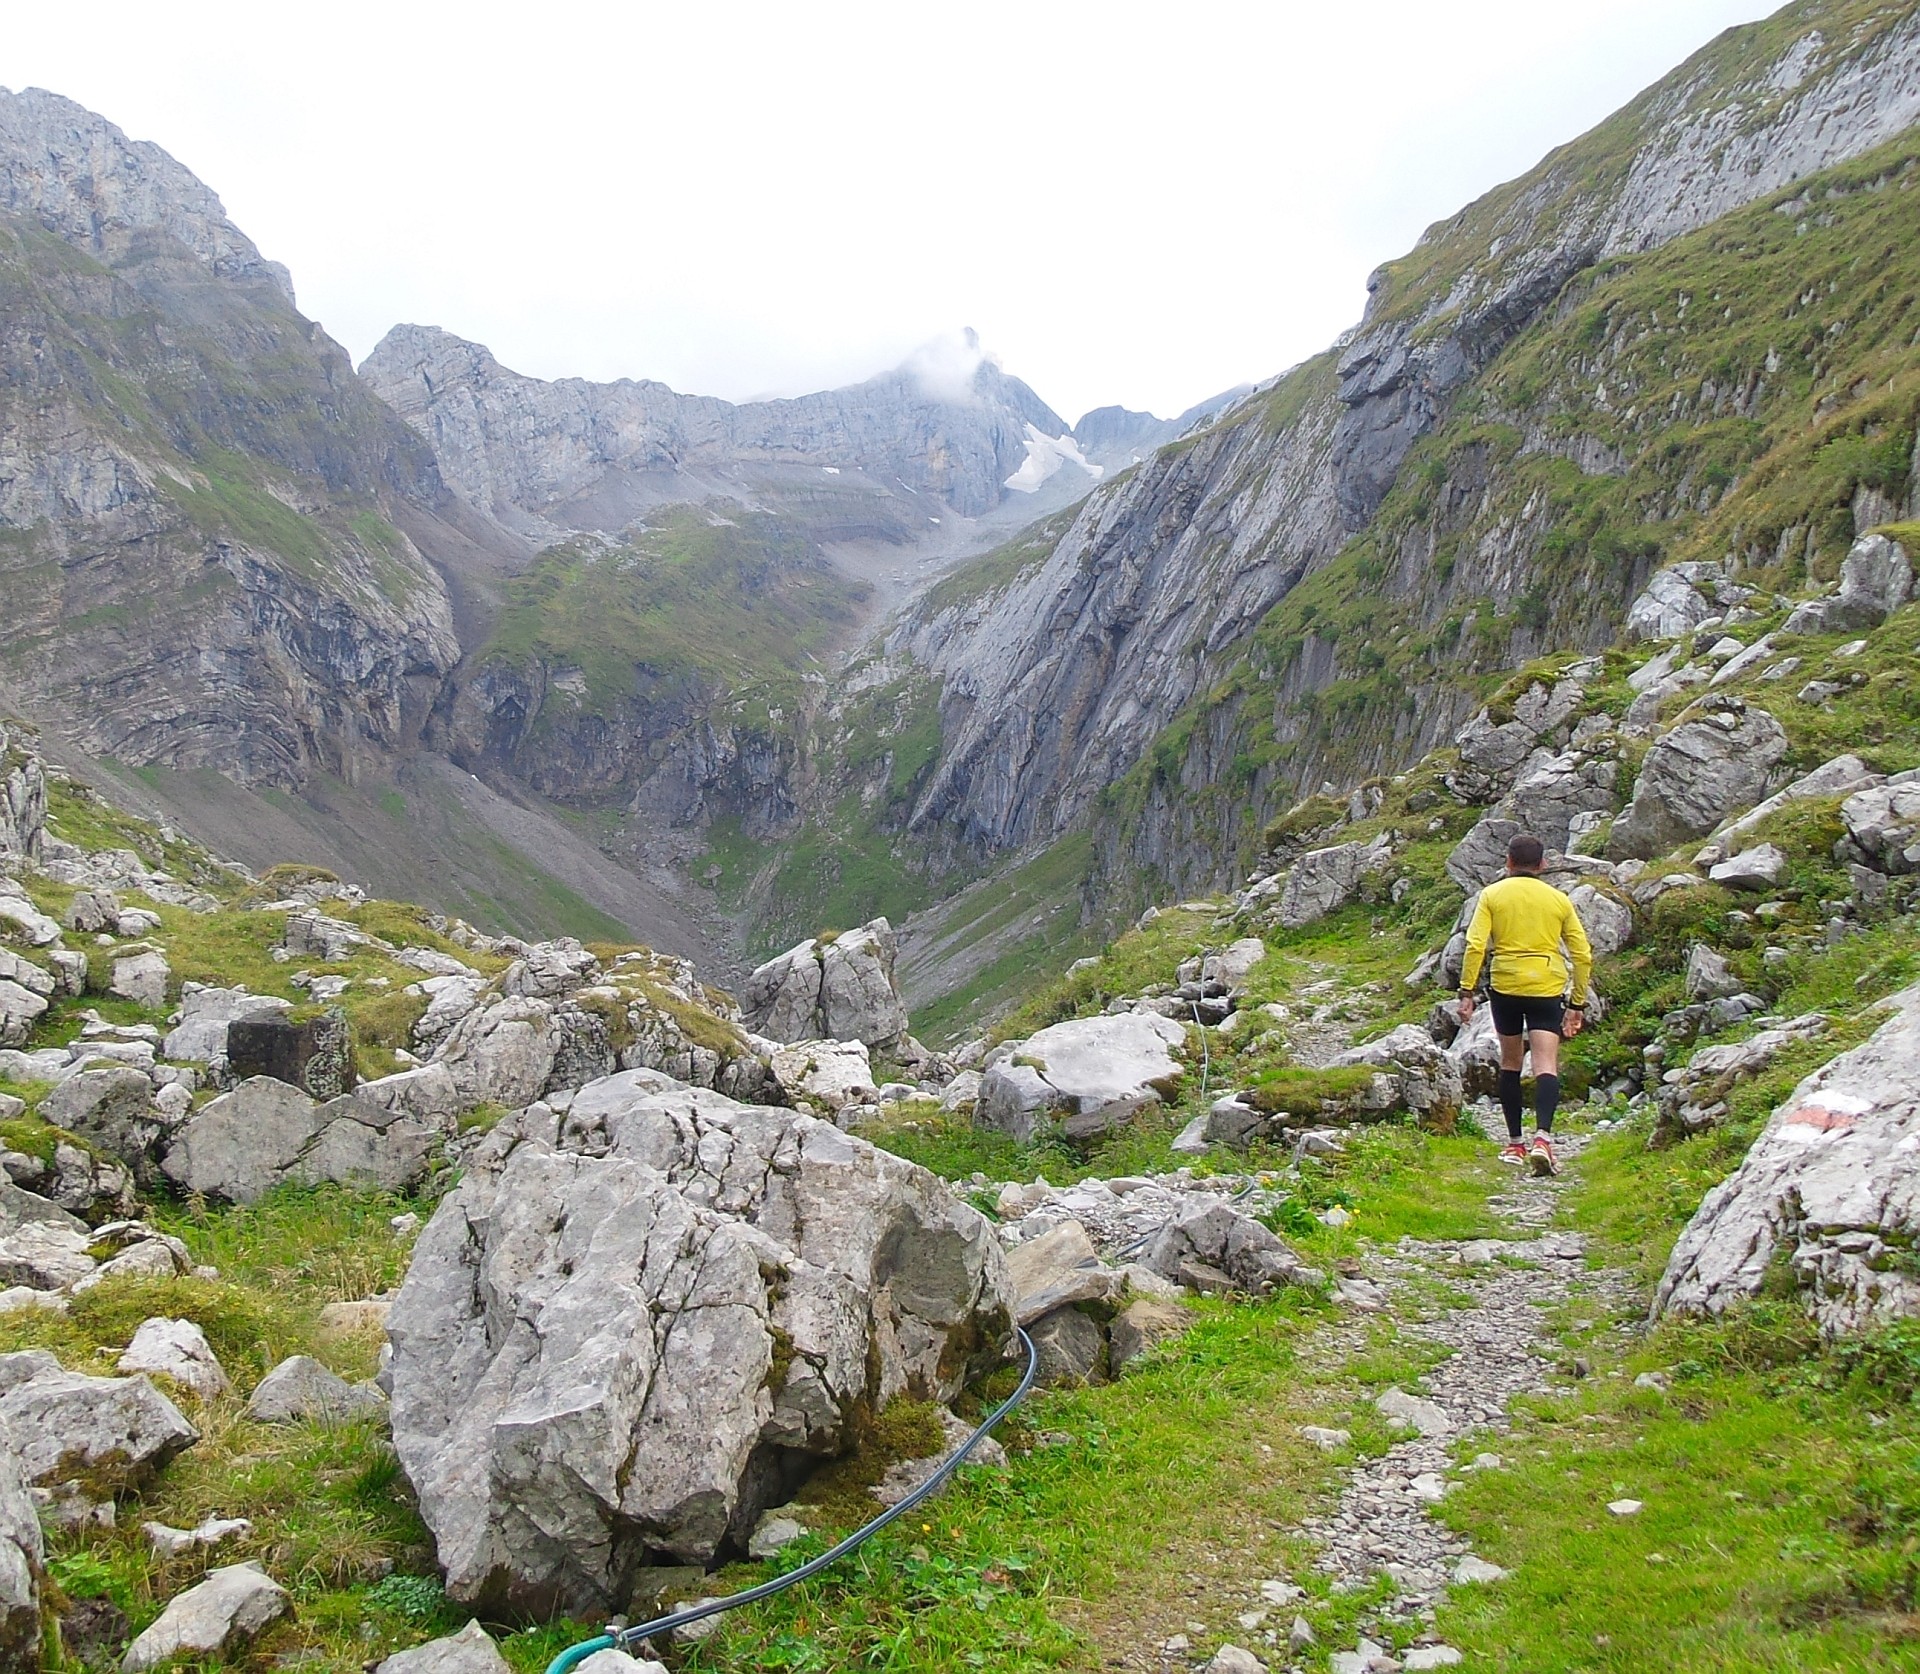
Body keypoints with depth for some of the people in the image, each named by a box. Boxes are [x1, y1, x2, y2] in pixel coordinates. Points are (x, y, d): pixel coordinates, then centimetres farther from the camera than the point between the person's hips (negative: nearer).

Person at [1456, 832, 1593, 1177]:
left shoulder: (1493, 894, 6)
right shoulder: (1559, 899, 10)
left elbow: (1475, 945, -5)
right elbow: (1582, 955, 9)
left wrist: (1467, 992, -3)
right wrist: (1578, 1003, 16)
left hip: (1505, 986, 0)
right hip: (1547, 988, 0)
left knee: (1510, 1064, 14)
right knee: (1546, 1065, -6)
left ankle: (1514, 1144, 19)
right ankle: (1542, 1138, -26)